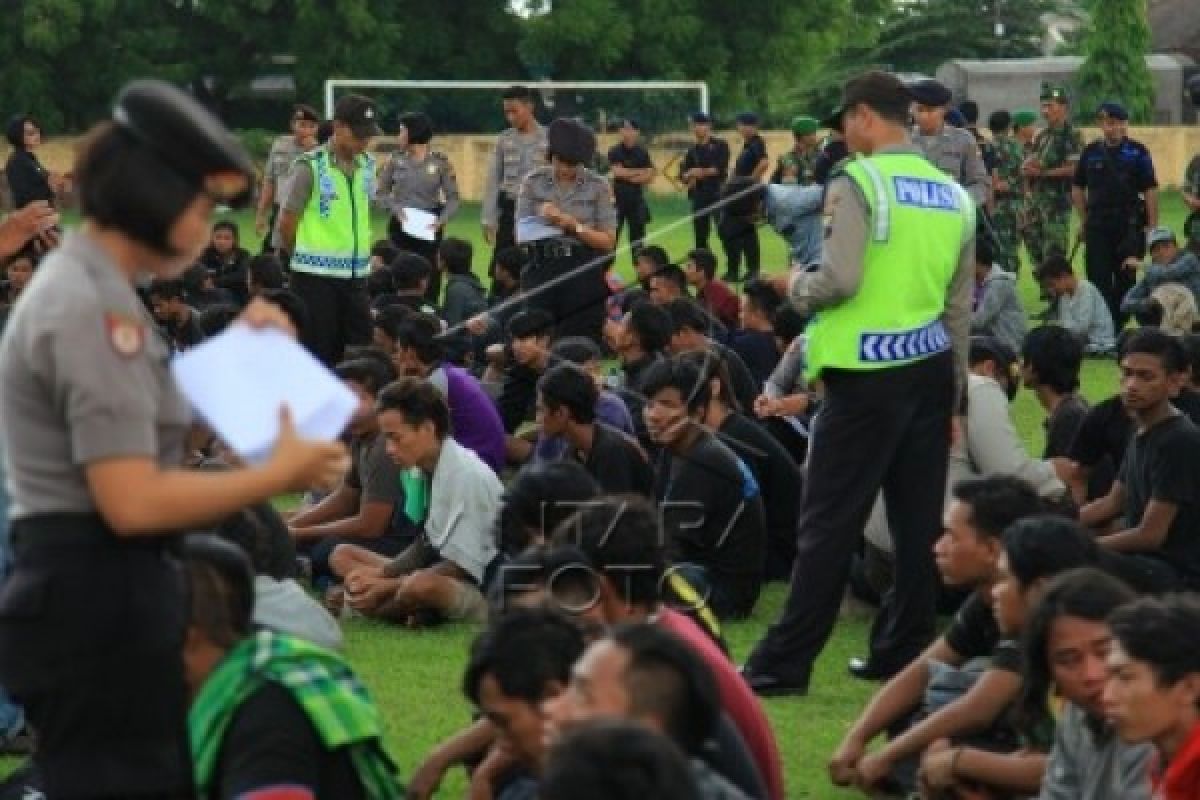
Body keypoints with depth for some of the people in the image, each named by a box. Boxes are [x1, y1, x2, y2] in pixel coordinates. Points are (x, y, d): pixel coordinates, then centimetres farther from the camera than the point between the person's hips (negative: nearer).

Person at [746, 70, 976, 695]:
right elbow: (960, 306, 16)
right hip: (931, 367, 7)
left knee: (829, 523, -4)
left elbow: (840, 281, -18)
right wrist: (951, 392, 22)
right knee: (919, 520, 10)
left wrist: (794, 287, 3)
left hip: (869, 371, -7)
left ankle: (785, 663, -1)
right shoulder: (952, 194, 12)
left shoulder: (858, 182, -9)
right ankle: (905, 651, 15)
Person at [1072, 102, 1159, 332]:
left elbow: (1150, 190, -2)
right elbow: (1078, 188, 16)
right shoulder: (1091, 152, 7)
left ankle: (1119, 325, 15)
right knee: (1098, 279, -2)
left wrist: (1152, 226, -6)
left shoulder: (1137, 152, -1)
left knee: (1125, 279, 5)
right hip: (1097, 225, 2)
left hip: (1130, 226, -2)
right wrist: (1084, 221, 10)